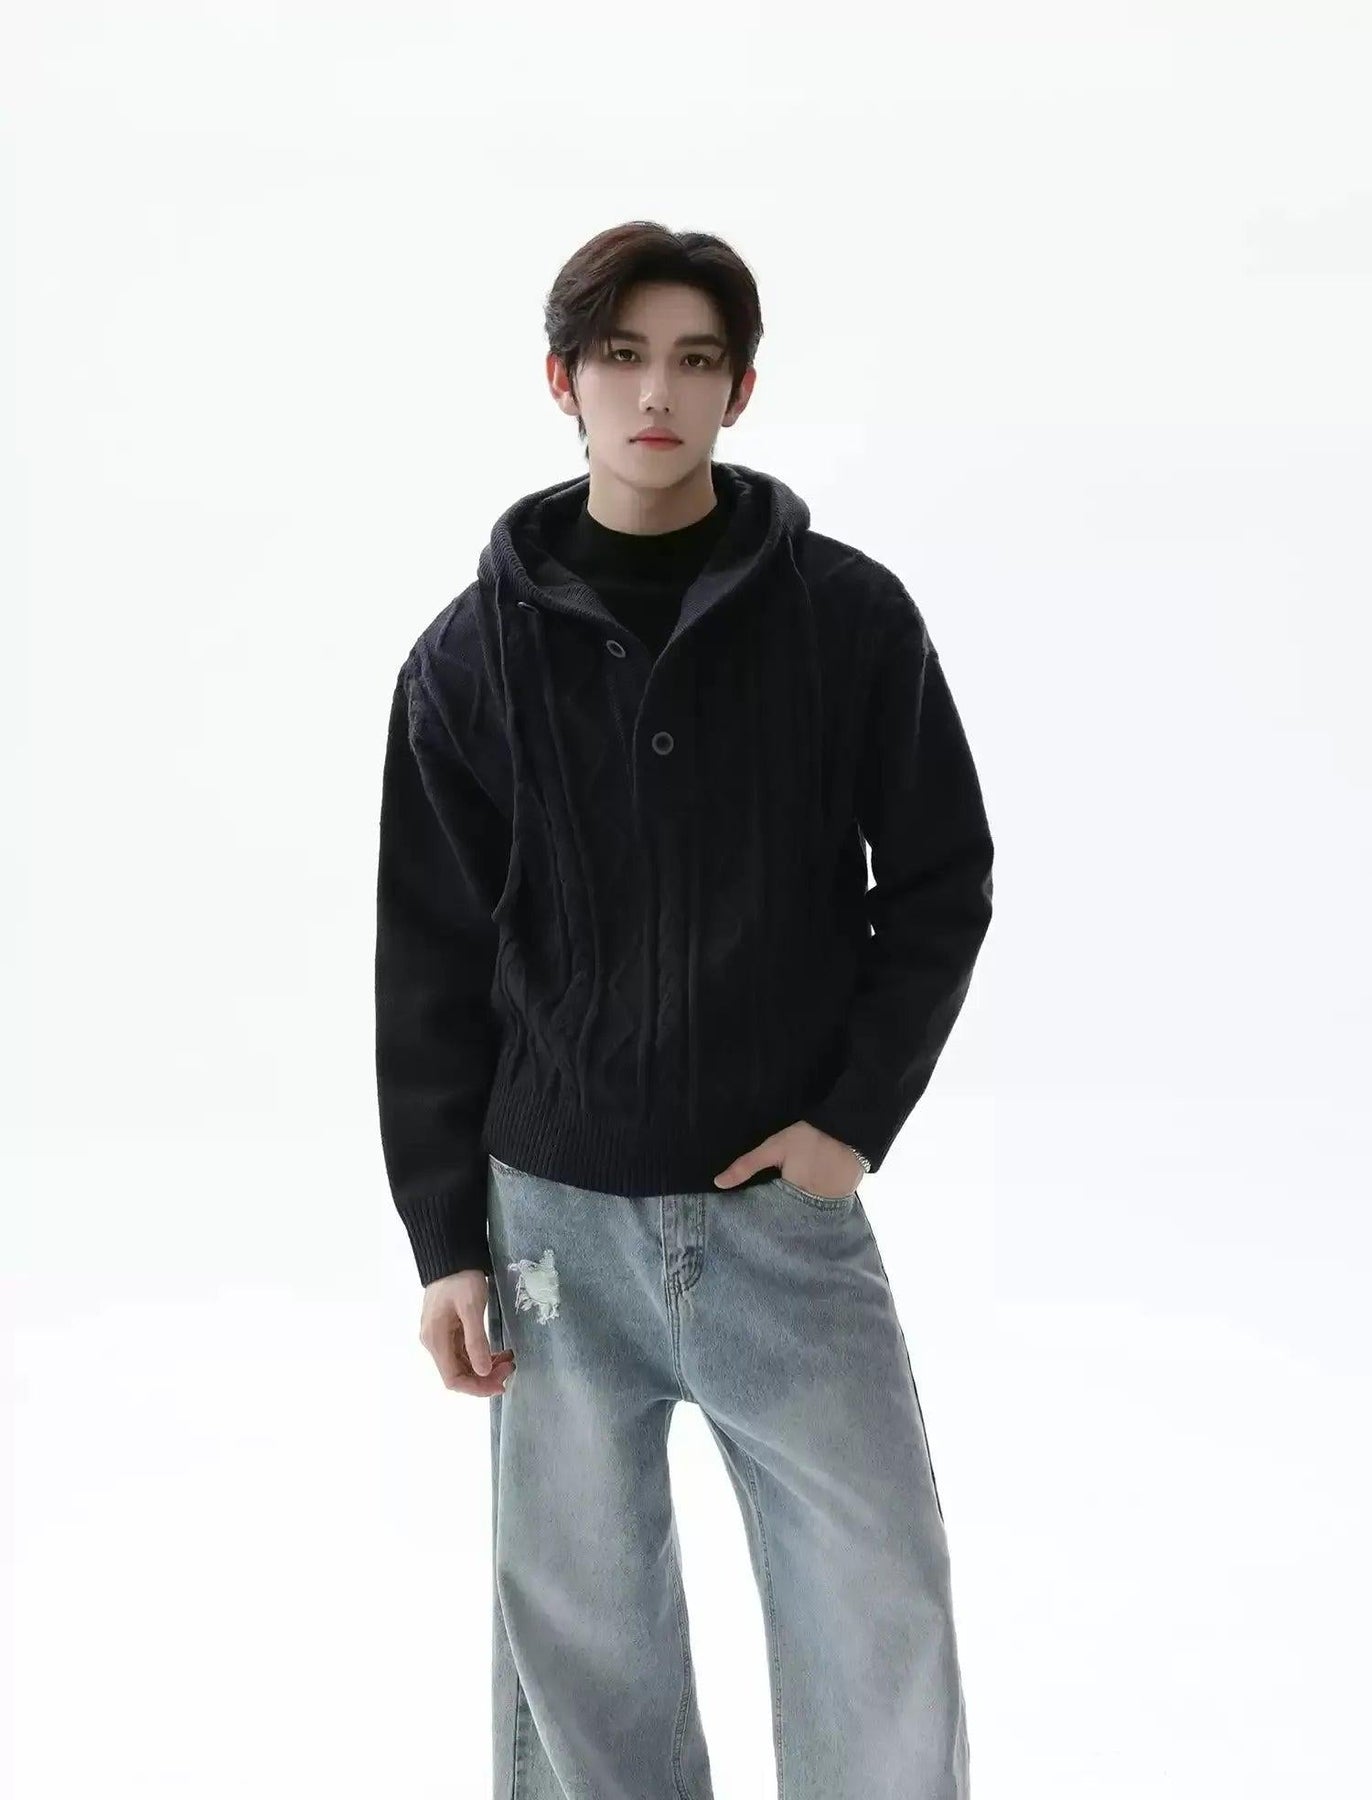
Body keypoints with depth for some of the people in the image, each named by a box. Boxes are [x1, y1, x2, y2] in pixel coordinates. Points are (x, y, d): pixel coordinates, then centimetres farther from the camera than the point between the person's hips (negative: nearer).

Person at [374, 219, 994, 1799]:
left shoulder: (851, 619, -2)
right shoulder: (472, 657, 0)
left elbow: (941, 882, 4)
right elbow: (431, 970, 3)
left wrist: (856, 1115, -7)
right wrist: (443, 1236, 0)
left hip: (784, 1209, -1)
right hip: (554, 1217, 1)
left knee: (880, 1622, 0)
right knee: (577, 1633, 9)